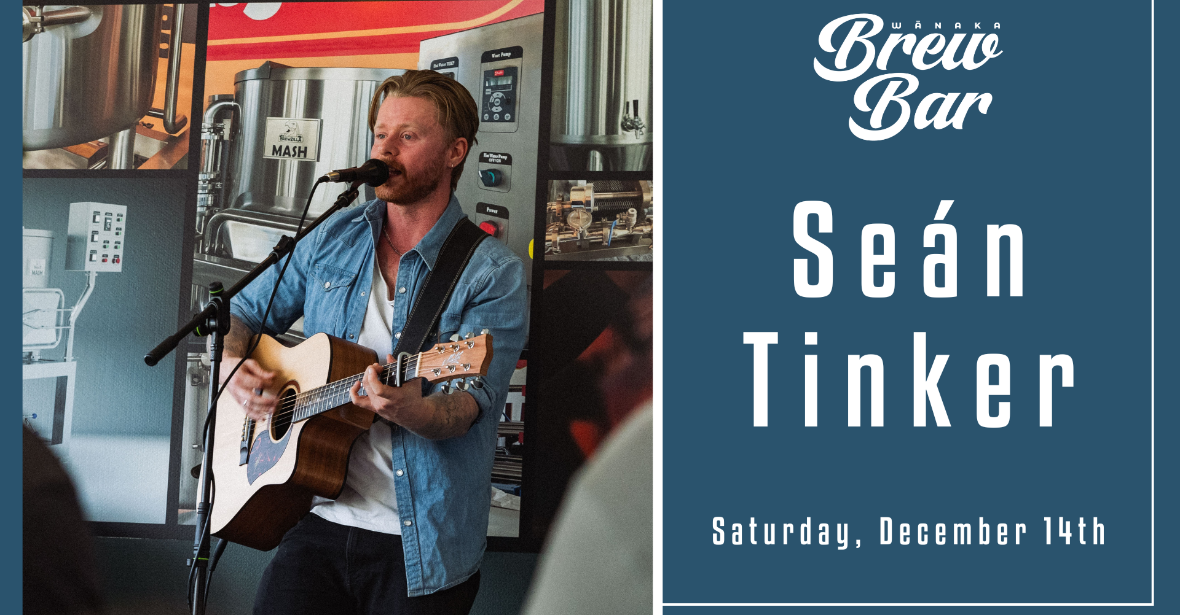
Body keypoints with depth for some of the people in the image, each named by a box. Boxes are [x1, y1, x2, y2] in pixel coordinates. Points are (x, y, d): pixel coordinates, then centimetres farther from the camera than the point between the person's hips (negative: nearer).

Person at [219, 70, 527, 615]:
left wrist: (407, 408, -38)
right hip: (319, 522, 3)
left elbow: (466, 404, -17)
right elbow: (243, 311, 18)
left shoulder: (493, 274, -7)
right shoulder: (334, 239, 8)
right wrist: (233, 365, -3)